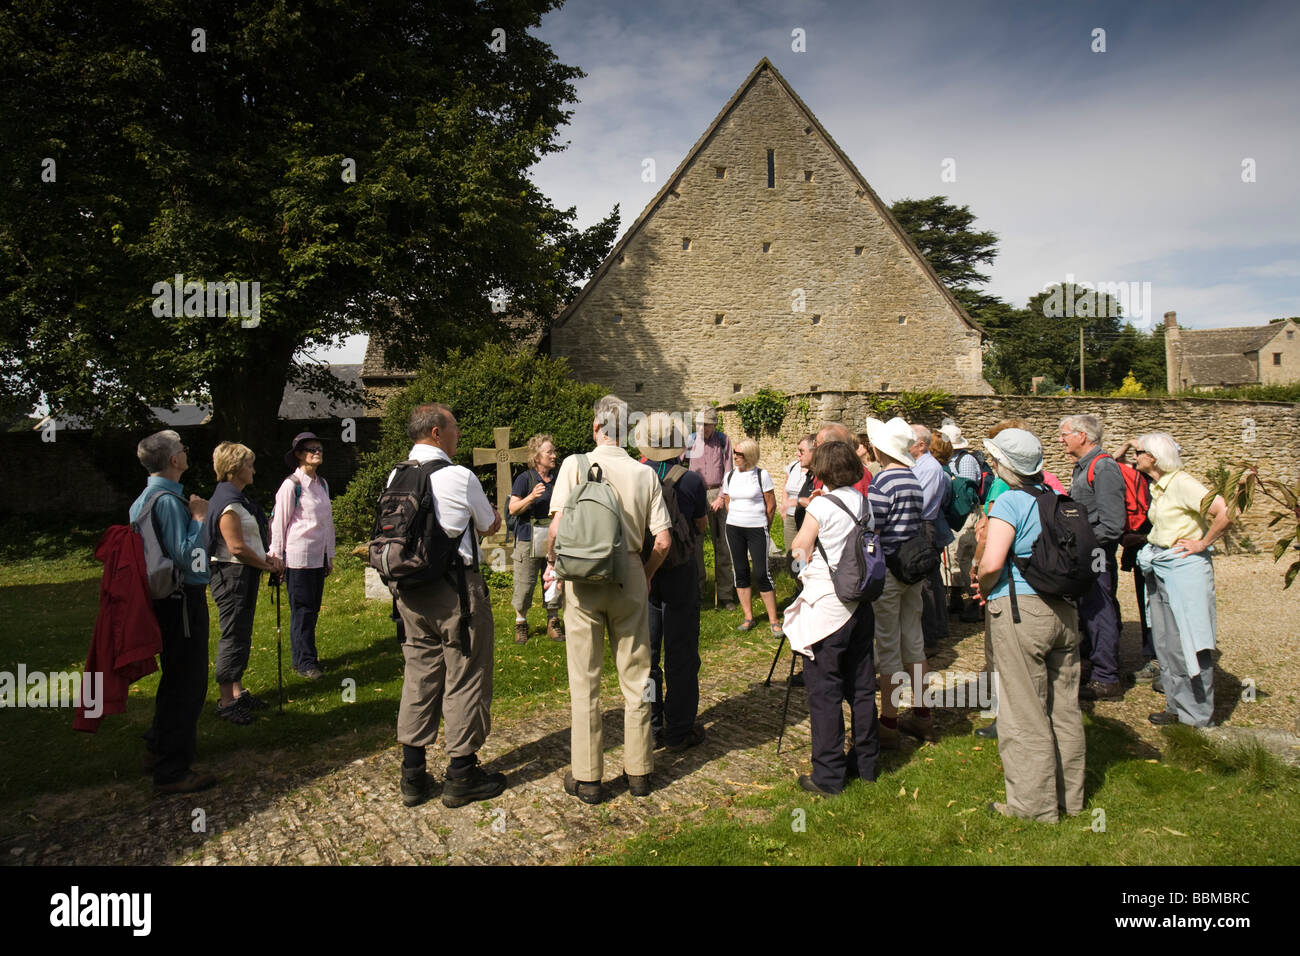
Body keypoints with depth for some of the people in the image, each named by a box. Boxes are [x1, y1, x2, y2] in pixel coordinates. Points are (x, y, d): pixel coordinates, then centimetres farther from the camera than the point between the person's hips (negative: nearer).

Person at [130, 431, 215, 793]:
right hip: (183, 600, -11)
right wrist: (199, 517, -17)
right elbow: (188, 556, -25)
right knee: (188, 682, -2)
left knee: (176, 677, 23)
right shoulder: (169, 500, -21)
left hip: (165, 597, 11)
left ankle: (159, 748, 37)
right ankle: (173, 770, 6)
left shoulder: (145, 498, 12)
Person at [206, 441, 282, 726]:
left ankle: (238, 693, 27)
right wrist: (267, 565, -12)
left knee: (241, 635, 16)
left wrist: (266, 557, 6)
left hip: (245, 574, 10)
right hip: (232, 575, -10)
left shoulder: (239, 498, 14)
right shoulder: (228, 502, -18)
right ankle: (226, 702, 4)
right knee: (234, 637, -4)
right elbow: (237, 547, -23)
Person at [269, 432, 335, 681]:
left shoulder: (322, 484, 12)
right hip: (298, 556, -7)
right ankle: (305, 662, 7)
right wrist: (277, 558, -8)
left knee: (312, 608, 11)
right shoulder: (291, 485, -9)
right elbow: (278, 523, -8)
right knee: (302, 609, -1)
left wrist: (330, 555, 19)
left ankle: (303, 657, 21)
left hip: (318, 556, 7)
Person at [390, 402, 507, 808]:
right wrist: (493, 512, 22)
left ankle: (413, 775, 23)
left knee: (419, 676, 14)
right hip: (456, 589, -6)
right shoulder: (459, 477, -13)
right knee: (465, 680, 5)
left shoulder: (396, 477, 5)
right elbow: (490, 526, 0)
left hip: (410, 589, 7)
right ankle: (461, 776, 15)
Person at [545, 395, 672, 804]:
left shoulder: (575, 464, -6)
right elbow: (663, 541, -2)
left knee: (585, 681, 8)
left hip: (583, 580, -2)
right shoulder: (644, 474, 0)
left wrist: (552, 562, 6)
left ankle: (587, 778, 16)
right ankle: (638, 771, 23)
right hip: (629, 579, 2)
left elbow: (557, 528, -13)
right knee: (635, 677, 13)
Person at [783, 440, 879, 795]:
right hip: (860, 602, 7)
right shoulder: (862, 502, 6)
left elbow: (799, 550, -7)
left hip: (826, 604, -7)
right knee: (861, 685, 15)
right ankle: (866, 762, 27)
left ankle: (828, 775, 5)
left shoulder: (821, 505, -13)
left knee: (824, 691, 0)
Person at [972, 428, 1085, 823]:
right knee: (1064, 708, 15)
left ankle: (1035, 805, 13)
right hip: (1064, 610, 7)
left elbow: (991, 563, -22)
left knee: (1025, 714, 4)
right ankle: (1068, 797, 29)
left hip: (1020, 612, -7)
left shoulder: (1009, 501, -12)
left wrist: (983, 587, -2)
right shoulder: (1056, 498, 8)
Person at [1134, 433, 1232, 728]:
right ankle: (1178, 707, 24)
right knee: (1165, 642, 13)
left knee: (1188, 643, -2)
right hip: (1160, 568, 9)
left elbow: (1225, 513, -25)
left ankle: (1199, 717, 9)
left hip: (1185, 567, -9)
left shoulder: (1181, 483, -16)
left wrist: (1203, 543, -16)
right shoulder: (1157, 487, 11)